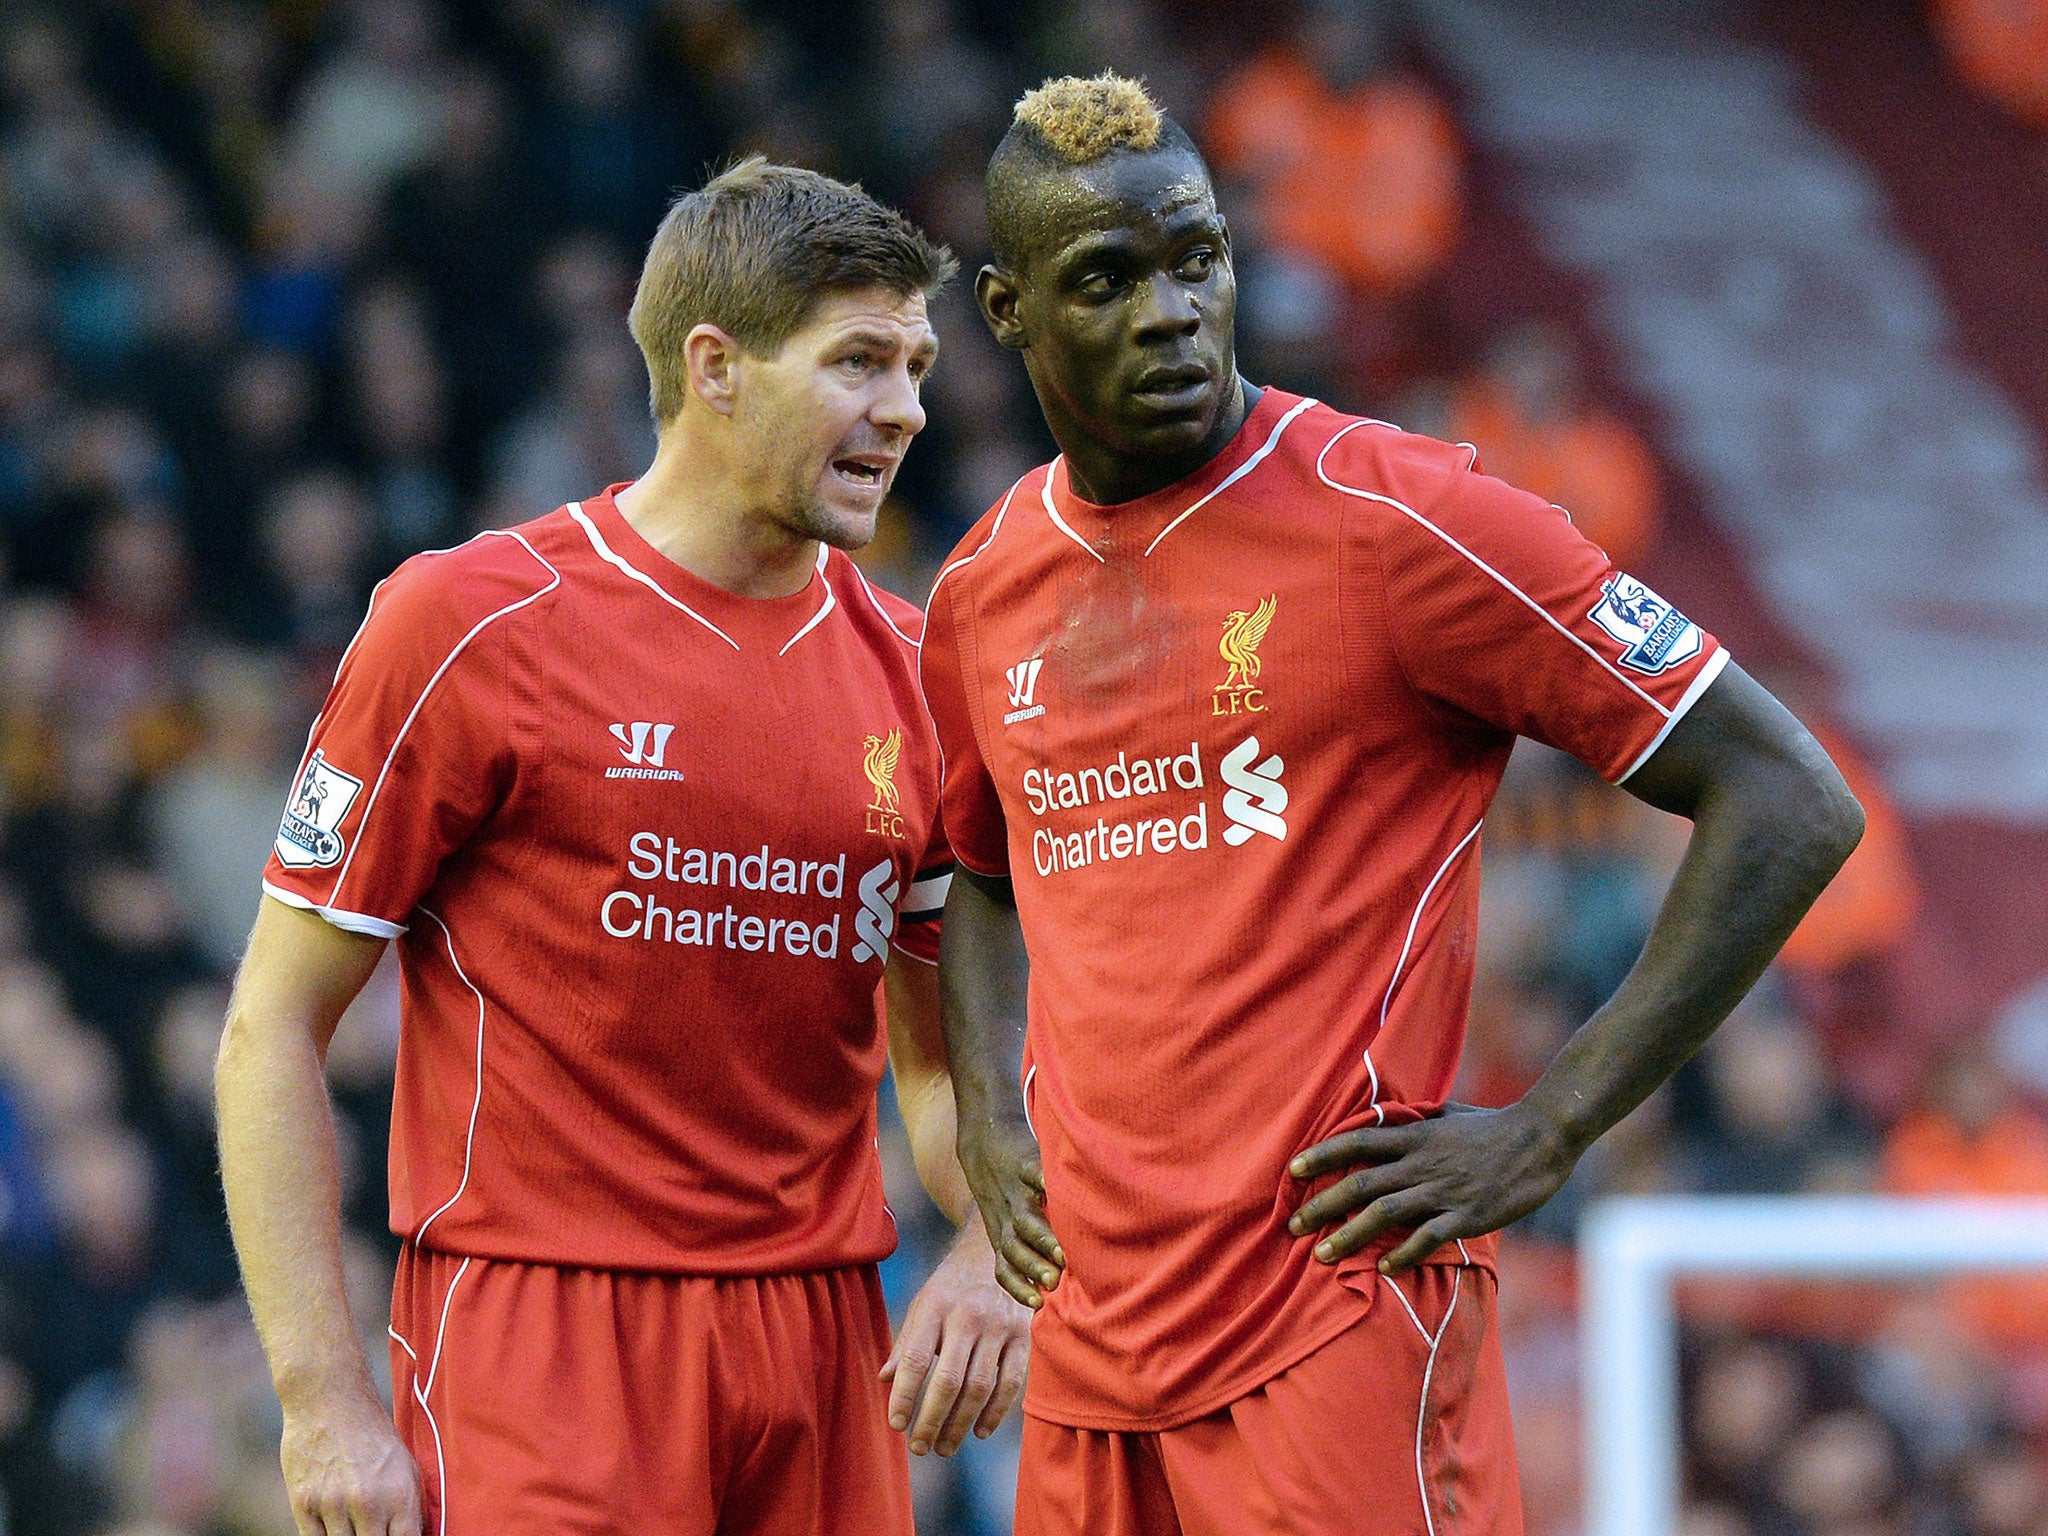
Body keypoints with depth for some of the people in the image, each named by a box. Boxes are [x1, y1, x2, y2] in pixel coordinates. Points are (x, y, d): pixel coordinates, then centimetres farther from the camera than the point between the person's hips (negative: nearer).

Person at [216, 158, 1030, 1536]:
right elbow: (273, 1030, -4)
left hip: (823, 1347, 5)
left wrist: (994, 1257, -3)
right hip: (540, 1341, -5)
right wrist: (323, 1401, -12)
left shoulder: (913, 672, 9)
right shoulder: (465, 625, -6)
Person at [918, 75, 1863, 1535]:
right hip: (1090, 1348, 6)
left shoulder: (1392, 521, -9)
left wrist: (1547, 1131, -11)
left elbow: (1790, 806, -9)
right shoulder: (982, 595, 11)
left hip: (1341, 1308, -6)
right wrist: (991, 1130, 14)